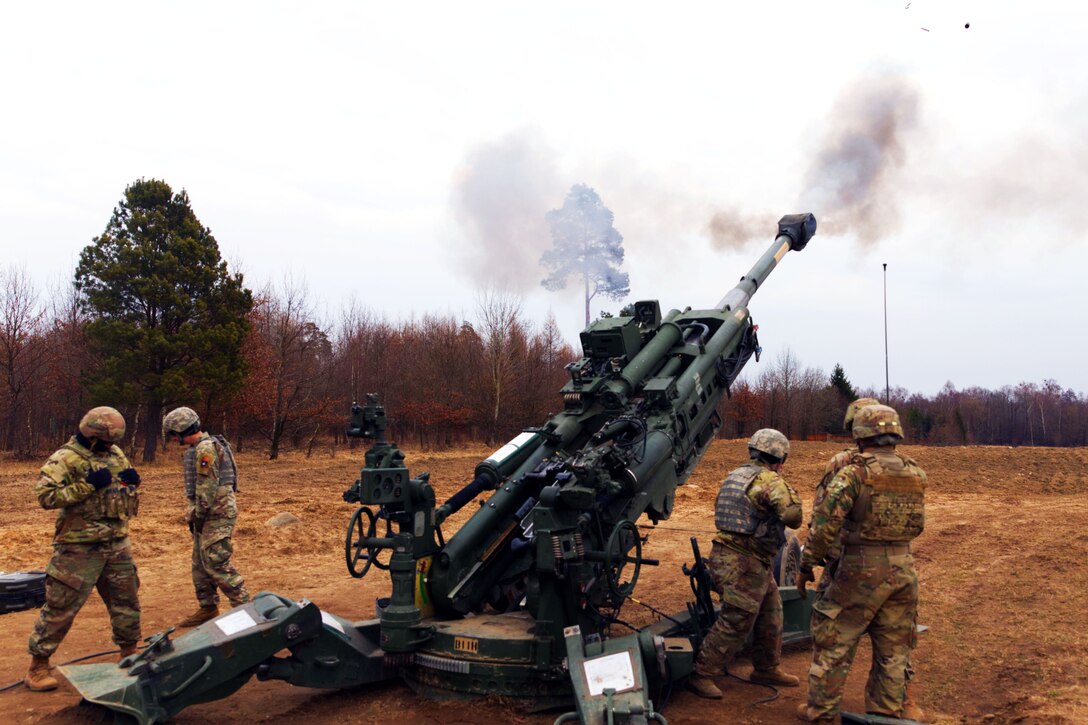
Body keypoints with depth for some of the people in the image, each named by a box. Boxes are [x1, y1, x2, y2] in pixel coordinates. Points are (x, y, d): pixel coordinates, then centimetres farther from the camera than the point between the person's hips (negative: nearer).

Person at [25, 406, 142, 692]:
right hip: (79, 548, -6)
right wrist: (87, 485, -26)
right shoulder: (65, 458, -12)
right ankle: (38, 665, 14)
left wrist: (131, 483, -4)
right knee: (61, 607, 0)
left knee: (126, 601, 15)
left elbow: (127, 495, 19)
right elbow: (45, 495, -22)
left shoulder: (115, 454, 9)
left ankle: (129, 652, 32)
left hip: (117, 544, 7)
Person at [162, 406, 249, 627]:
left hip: (217, 516, -10)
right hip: (209, 515, 10)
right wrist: (196, 515, 16)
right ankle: (207, 608, 24)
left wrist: (198, 516, -13)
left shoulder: (205, 448, -17)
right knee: (200, 564, 15)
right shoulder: (202, 447, 16)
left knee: (216, 564, -9)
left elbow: (207, 488, -22)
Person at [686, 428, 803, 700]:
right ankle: (701, 676, 3)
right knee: (734, 623, -3)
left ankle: (767, 669, 33)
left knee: (770, 615, 20)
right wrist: (792, 496, -3)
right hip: (746, 564, -10)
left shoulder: (734, 476, 14)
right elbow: (792, 517, -22)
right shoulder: (771, 481, -14)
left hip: (728, 553, 10)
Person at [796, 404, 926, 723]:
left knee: (833, 642, 9)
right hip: (903, 569, 5)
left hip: (862, 569, -5)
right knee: (893, 649, 16)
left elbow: (824, 523, -17)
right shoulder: (916, 474, 5)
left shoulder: (855, 473, -14)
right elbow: (917, 526, 16)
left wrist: (806, 565, -8)